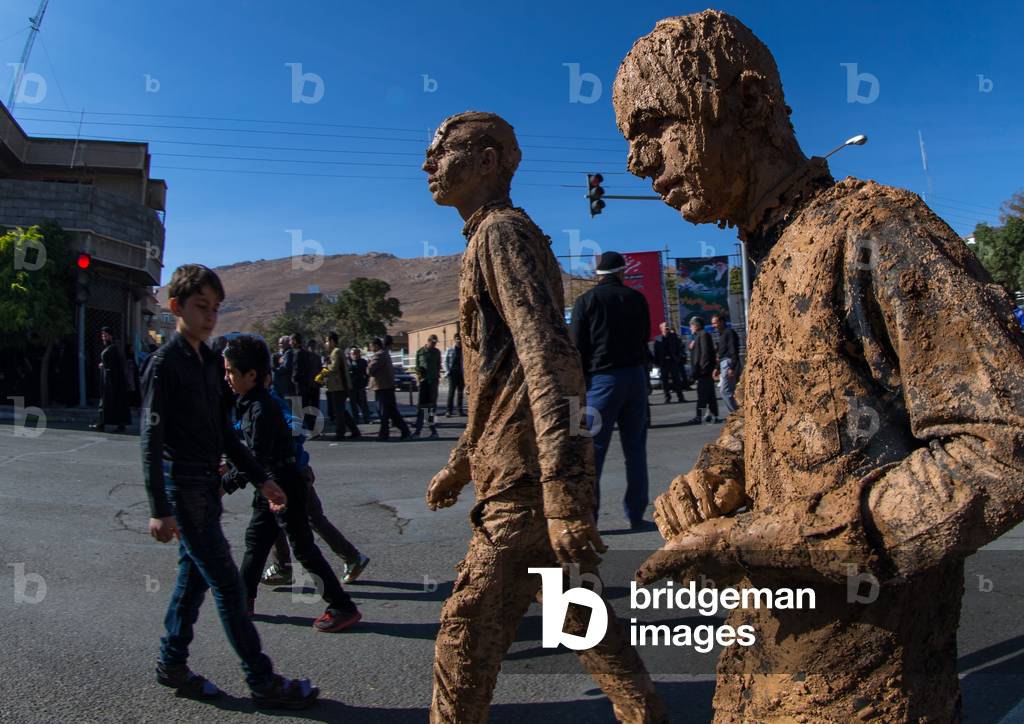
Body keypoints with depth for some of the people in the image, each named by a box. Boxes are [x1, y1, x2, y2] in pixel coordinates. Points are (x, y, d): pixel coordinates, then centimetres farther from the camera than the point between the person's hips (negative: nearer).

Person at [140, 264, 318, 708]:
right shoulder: (164, 363, -13)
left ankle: (172, 665, 31)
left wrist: (261, 479, 13)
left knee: (194, 576, 16)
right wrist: (159, 509, -21)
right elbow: (151, 440, -16)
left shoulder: (210, 363, 11)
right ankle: (263, 683, 4)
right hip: (183, 488, -8)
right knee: (228, 585, -4)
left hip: (207, 486, 8)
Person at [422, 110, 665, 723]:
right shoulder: (492, 237, 22)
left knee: (467, 640, -1)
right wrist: (462, 463, 27)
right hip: (522, 474, 10)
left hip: (524, 484, -10)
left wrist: (563, 494, -30)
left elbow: (546, 359, -23)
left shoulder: (502, 230, -9)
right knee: (582, 616, 19)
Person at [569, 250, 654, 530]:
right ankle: (636, 514, 11)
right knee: (635, 448, 9)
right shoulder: (636, 298, 9)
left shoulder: (586, 300, 0)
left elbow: (577, 347, -4)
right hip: (636, 377, 3)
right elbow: (645, 339, 13)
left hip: (602, 379, -3)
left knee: (593, 449, 0)